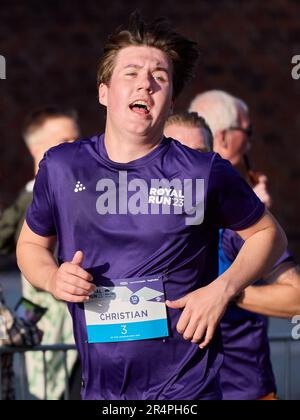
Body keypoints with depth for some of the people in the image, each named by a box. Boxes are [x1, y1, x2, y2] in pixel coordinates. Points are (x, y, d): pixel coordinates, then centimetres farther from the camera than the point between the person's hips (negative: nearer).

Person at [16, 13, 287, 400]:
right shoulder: (62, 167, 0)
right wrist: (52, 278, -7)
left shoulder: (205, 172, -6)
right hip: (98, 389, 3)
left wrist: (223, 289, -9)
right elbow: (31, 243, 15)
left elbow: (269, 234, 7)